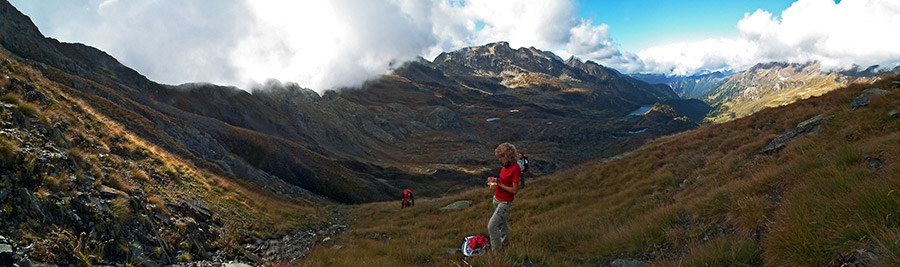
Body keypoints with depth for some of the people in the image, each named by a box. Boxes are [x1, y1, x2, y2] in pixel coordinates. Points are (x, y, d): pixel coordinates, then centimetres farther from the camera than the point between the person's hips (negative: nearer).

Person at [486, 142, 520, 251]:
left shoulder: (515, 168, -25)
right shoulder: (505, 165, 1)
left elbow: (514, 190, -24)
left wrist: (498, 184, -21)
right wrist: (495, 179, -4)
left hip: (505, 202, -9)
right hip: (496, 199, 9)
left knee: (491, 226, -8)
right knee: (501, 222, 25)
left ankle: (496, 249, 9)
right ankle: (505, 242, 44)